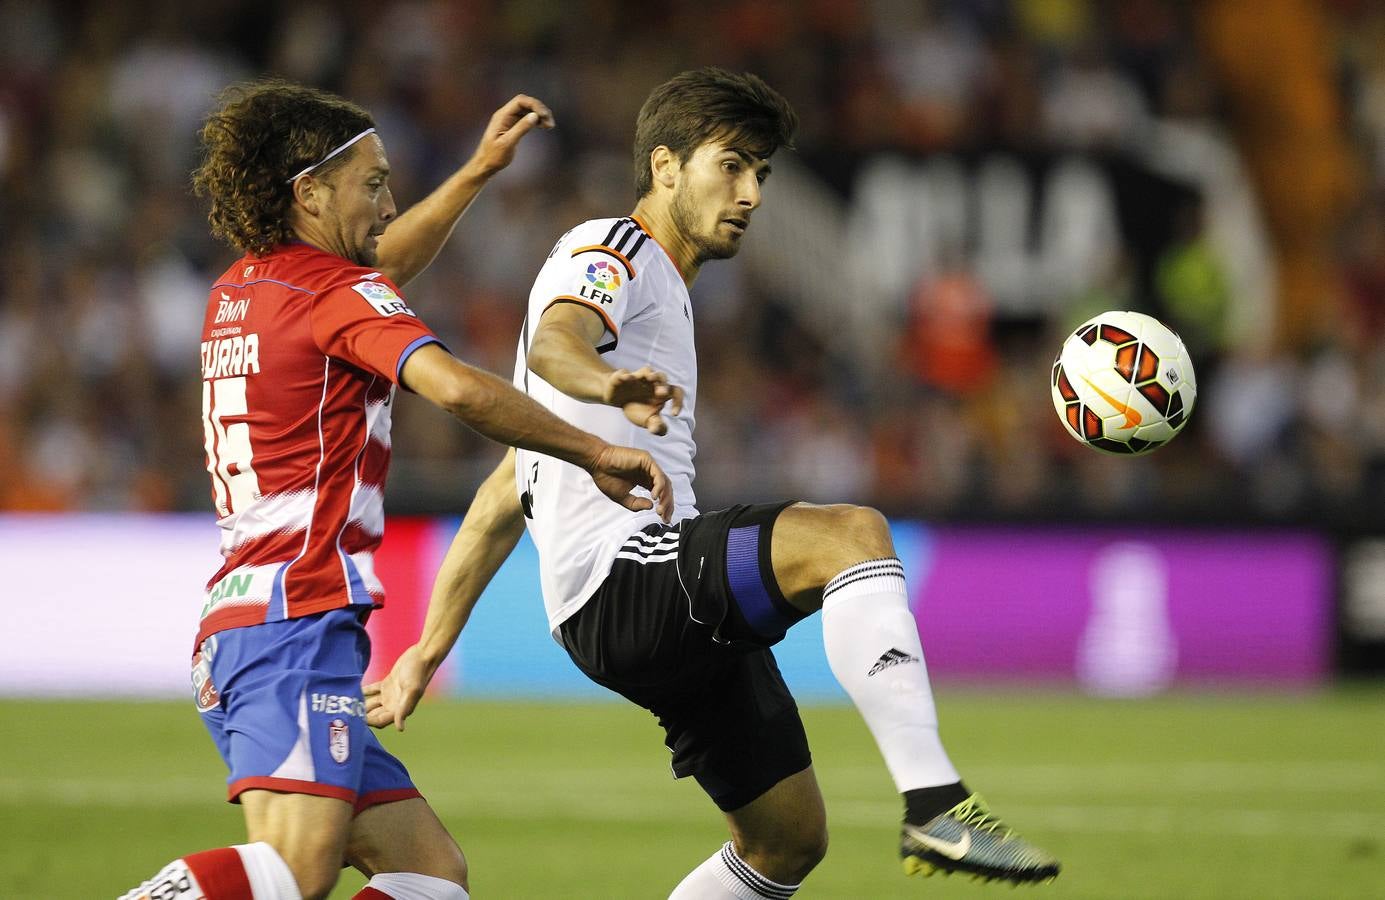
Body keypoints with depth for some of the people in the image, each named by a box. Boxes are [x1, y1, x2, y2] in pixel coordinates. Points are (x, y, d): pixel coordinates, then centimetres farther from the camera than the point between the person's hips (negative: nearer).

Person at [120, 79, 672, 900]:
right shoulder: (335, 294, -3)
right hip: (297, 624, -10)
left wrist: (478, 172, 43)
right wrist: (596, 454, -12)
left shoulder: (240, 291, 22)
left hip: (231, 638, 10)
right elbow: (456, 388, -20)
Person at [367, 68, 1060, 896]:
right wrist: (607, 384, -50)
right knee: (851, 535, -29)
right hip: (620, 576, -10)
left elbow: (508, 494, 30)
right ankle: (935, 804, -40)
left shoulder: (664, 294, 30)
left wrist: (432, 649, 27)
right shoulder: (609, 253, 2)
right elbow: (553, 343, -26)